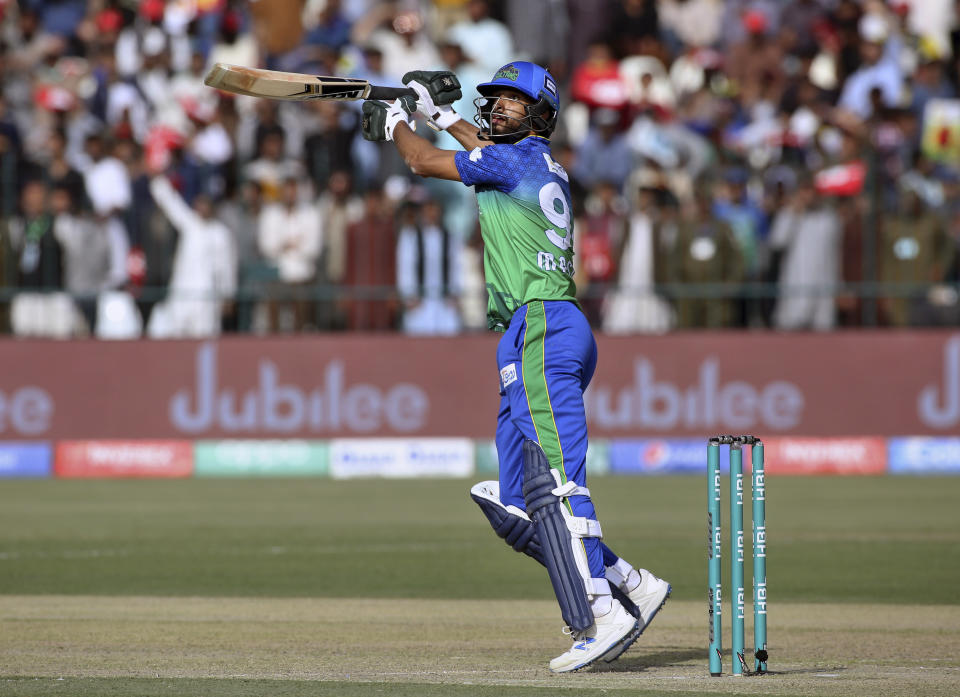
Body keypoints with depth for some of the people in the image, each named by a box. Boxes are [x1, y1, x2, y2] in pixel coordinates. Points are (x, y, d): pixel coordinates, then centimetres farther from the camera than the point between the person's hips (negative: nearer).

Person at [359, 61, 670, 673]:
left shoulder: (521, 157, -3)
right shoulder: (544, 165, 22)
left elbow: (424, 162, 5)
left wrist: (395, 123, 23)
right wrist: (439, 113, 52)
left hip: (543, 330, -10)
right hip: (535, 339, 10)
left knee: (553, 484, -21)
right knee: (512, 504, 9)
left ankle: (599, 615, -31)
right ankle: (629, 586, 7)